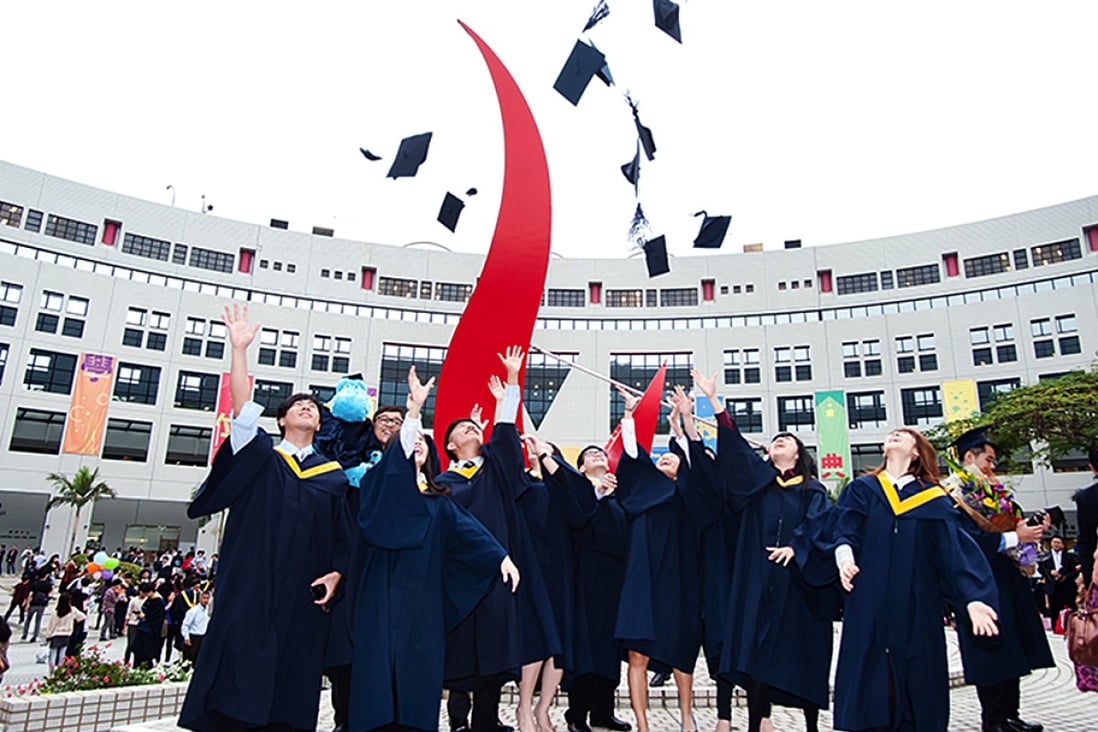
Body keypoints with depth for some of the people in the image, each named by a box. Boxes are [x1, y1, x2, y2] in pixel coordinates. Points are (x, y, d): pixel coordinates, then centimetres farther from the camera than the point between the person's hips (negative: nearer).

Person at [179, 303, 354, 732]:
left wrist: (335, 572, -4)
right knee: (240, 666, -5)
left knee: (292, 681, 4)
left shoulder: (333, 476, 12)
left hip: (304, 593, 2)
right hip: (251, 584, -2)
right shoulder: (261, 457, 7)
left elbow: (343, 533, 12)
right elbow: (243, 410, -8)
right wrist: (239, 350, -16)